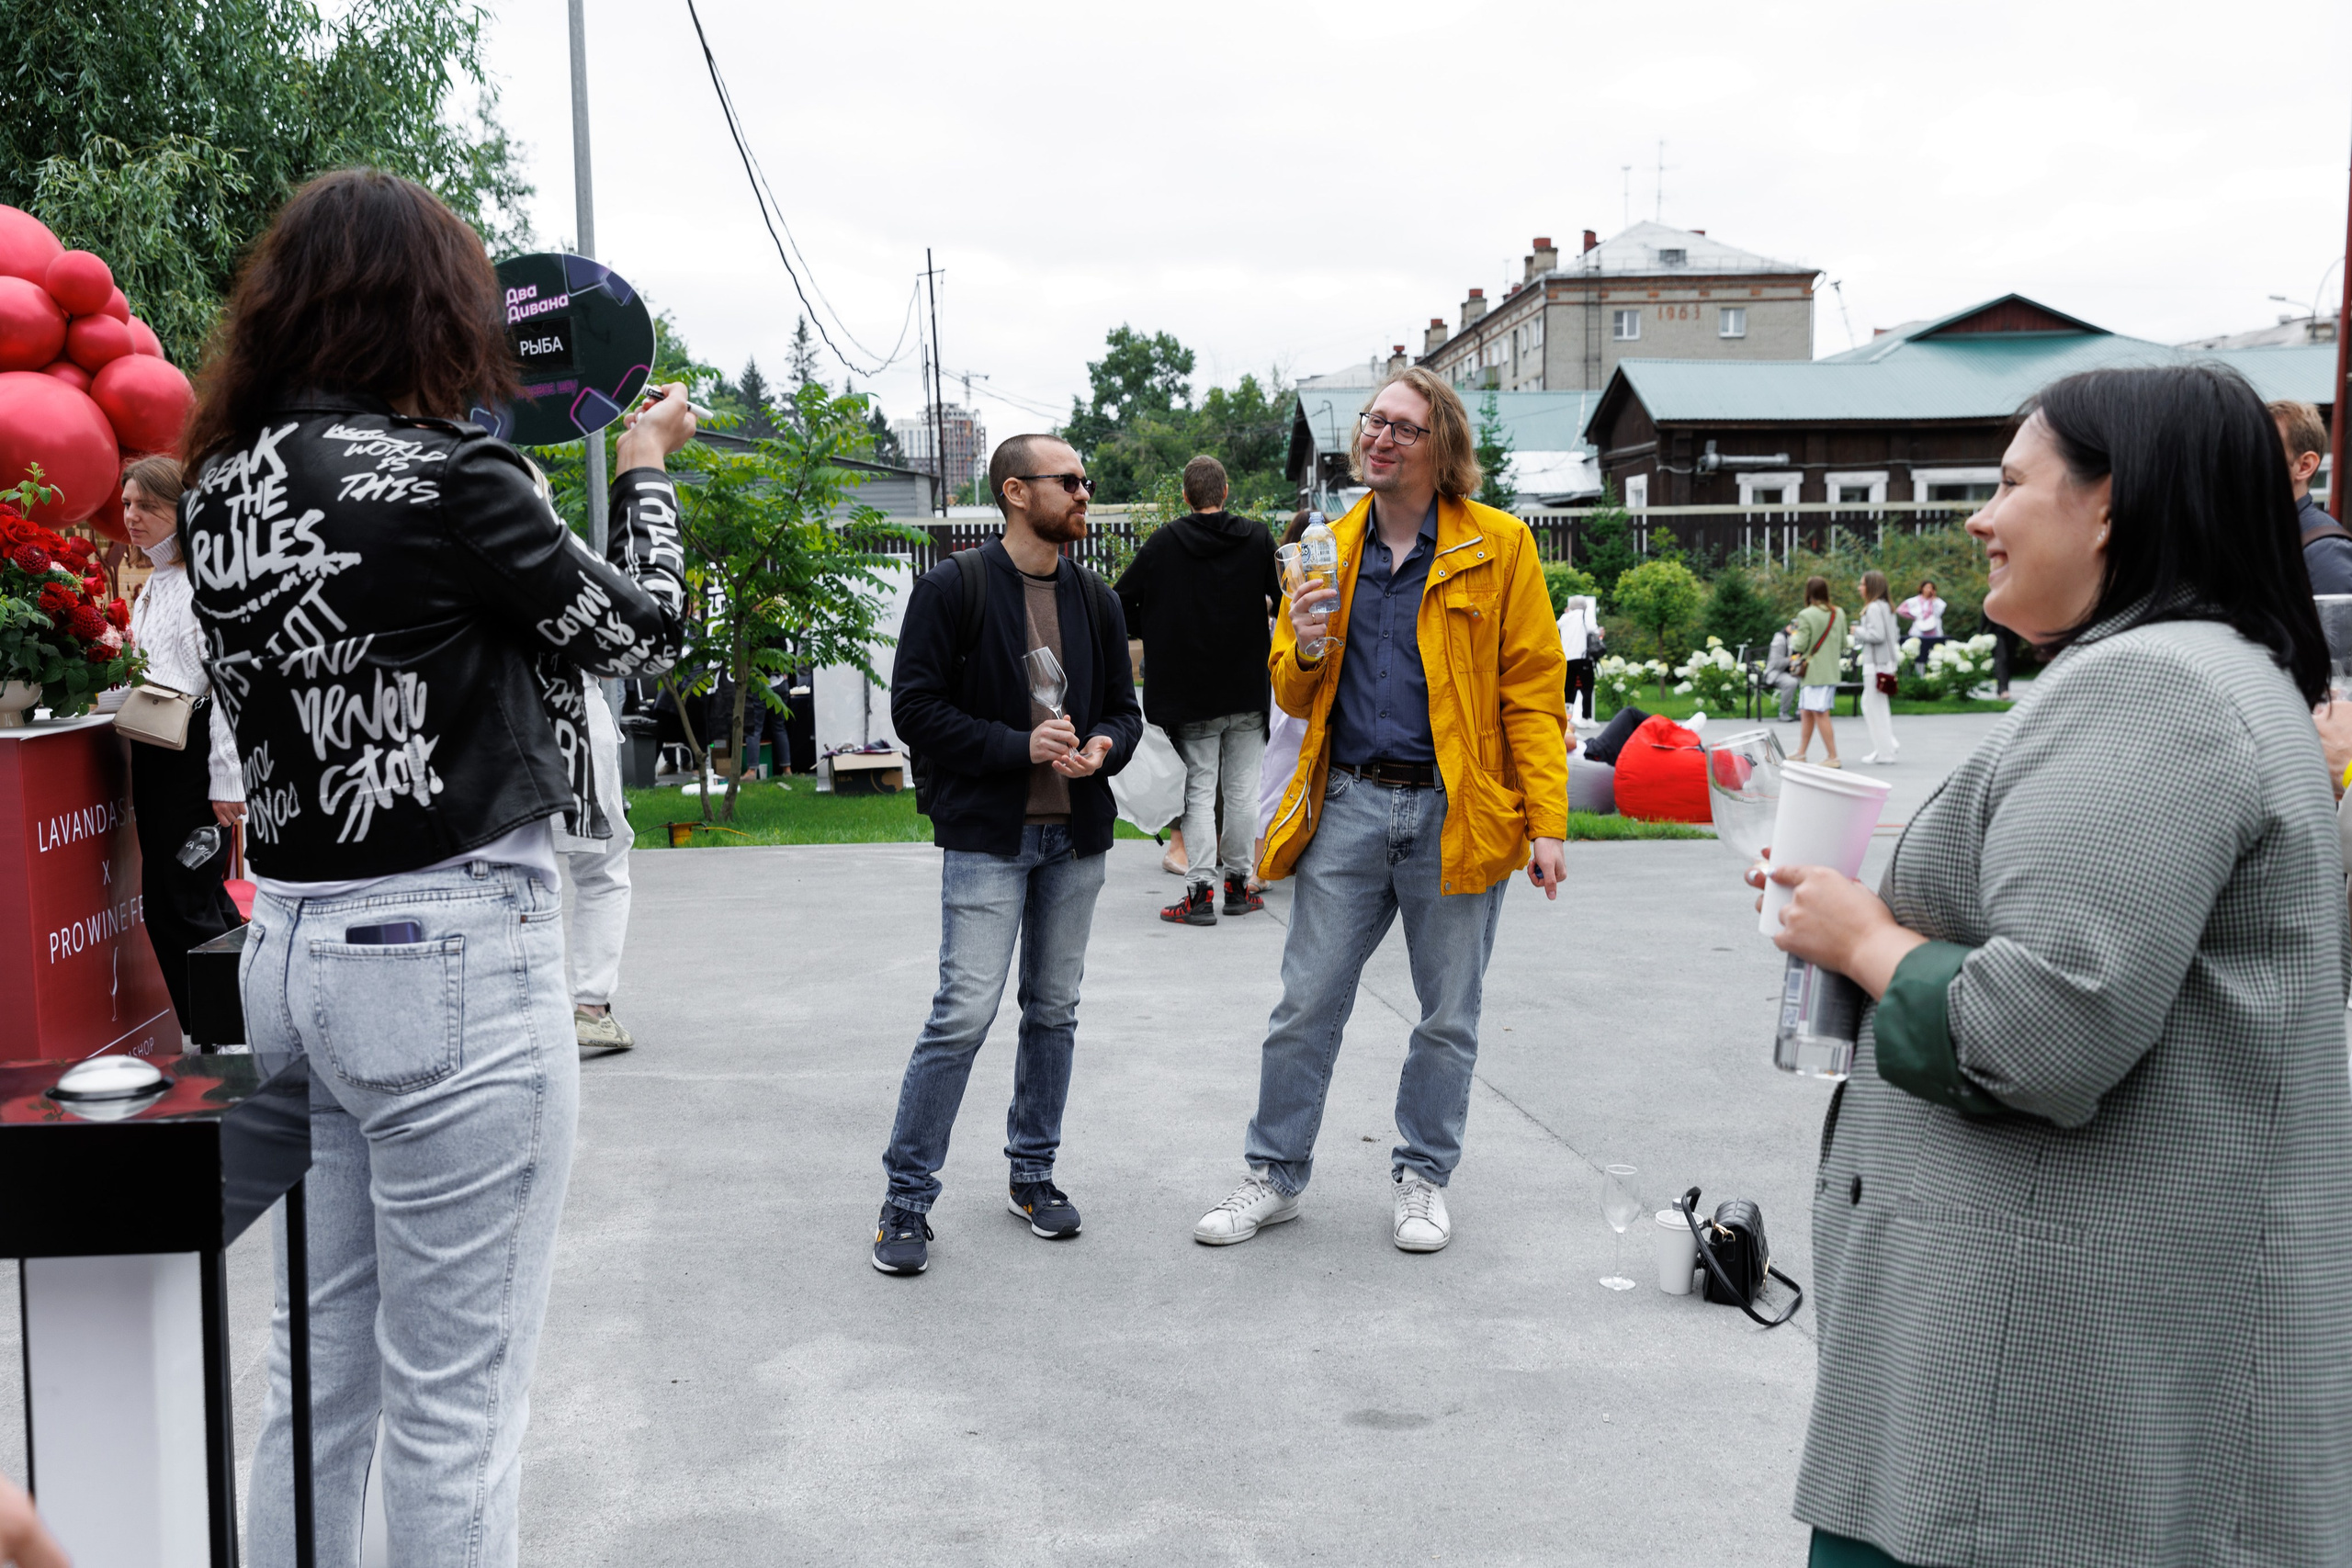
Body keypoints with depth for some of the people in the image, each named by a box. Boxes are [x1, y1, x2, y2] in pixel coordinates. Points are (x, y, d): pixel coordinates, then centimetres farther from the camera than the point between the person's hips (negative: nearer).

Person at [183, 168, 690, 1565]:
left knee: (320, 1369, 19)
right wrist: (647, 471, 16)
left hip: (290, 942, 8)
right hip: (452, 951, -8)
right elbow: (643, 634, -1)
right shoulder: (448, 475, -15)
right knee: (454, 1399, 5)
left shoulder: (225, 482, 6)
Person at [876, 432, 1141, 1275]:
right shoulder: (952, 588, -6)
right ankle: (907, 1197, 3)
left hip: (1076, 837, 6)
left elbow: (1124, 706, 17)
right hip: (987, 838, -5)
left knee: (1054, 1011, 12)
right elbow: (915, 707, -9)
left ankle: (1033, 1173, 27)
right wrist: (1019, 746, -17)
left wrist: (1104, 748, -7)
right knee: (964, 1014, -10)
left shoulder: (1096, 598, 11)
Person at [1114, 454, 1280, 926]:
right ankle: (1238, 882, 16)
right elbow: (1284, 598, -4)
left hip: (1189, 690, -1)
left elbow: (1122, 602, -4)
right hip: (1247, 690, 1)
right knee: (1241, 788, 11)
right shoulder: (1257, 539, -2)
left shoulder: (1163, 543, -5)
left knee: (1199, 790, 3)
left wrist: (1158, 631, 11)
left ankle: (1200, 890, -3)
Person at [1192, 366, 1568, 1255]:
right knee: (1306, 1003, 6)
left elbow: (1533, 691, -5)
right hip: (1348, 805, 3)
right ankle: (1276, 1174, 21)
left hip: (1456, 811, -2)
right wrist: (1307, 651, -9)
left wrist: (1546, 822, -12)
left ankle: (1422, 1179, 27)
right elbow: (1293, 697, 14)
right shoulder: (1329, 551, 9)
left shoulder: (1498, 546, -2)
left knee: (1448, 1015, 10)